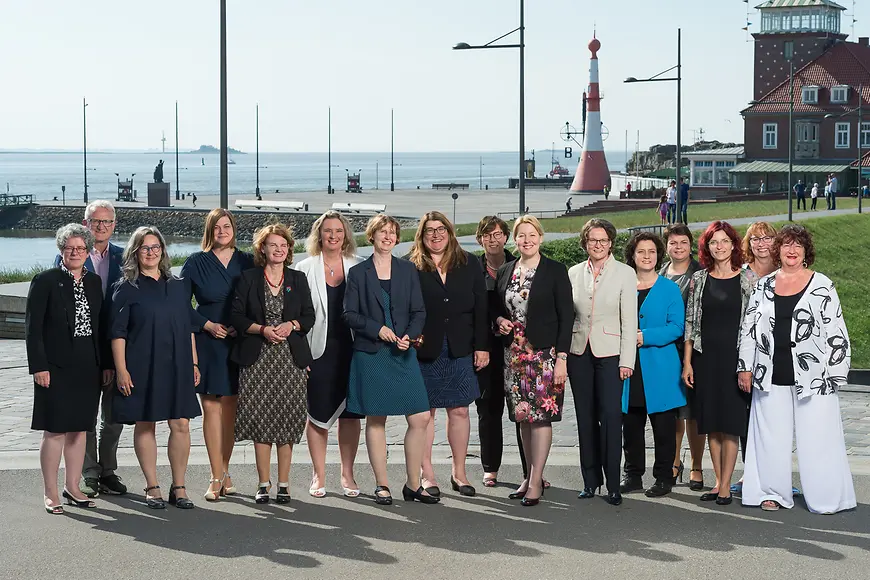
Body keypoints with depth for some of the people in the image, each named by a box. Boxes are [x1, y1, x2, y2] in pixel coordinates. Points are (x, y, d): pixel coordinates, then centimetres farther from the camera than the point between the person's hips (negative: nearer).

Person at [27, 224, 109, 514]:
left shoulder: (94, 282, 11)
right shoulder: (45, 281, -4)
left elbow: (101, 326, 12)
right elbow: (33, 327, -6)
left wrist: (106, 364, 7)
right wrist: (39, 366, -13)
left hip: (88, 368, 5)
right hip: (56, 367, -5)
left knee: (79, 429, 9)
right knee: (55, 431, -3)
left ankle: (72, 488, 19)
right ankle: (50, 493, 5)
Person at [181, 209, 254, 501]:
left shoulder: (246, 261, 7)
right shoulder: (196, 262, 2)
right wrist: (207, 325, -8)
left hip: (238, 342, 2)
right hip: (208, 343, -2)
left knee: (230, 408, 4)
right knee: (212, 408, -4)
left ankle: (223, 472, 14)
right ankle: (217, 477, -1)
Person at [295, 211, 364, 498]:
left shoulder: (358, 267, 6)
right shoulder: (306, 268, 2)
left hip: (351, 348, 1)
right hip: (319, 349, -1)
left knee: (350, 413, 4)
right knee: (318, 413, 3)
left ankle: (347, 474, 15)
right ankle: (318, 476, 13)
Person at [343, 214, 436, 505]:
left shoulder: (408, 270, 9)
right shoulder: (358, 273, 4)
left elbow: (419, 312, 8)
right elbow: (349, 314, 1)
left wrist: (409, 335, -10)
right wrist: (378, 329, -13)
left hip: (403, 354, 2)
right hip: (370, 354, -2)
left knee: (420, 418, -5)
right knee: (375, 420, 2)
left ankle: (413, 485, 6)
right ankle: (381, 485, 11)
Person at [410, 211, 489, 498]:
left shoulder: (468, 265, 7)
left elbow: (481, 308, 6)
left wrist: (482, 346, 2)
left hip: (460, 351, 2)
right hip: (424, 352, -2)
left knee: (459, 410, 6)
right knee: (425, 412, 4)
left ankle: (459, 473, 16)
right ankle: (427, 474, 12)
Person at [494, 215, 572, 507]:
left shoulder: (555, 271, -4)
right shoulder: (505, 272, 10)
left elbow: (566, 316, -7)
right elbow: (497, 308, 22)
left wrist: (562, 358, -13)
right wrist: (500, 320, -2)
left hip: (545, 354, -5)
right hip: (515, 355, 5)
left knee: (541, 415, -7)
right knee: (523, 416, 8)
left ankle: (535, 482, -3)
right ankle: (532, 476, 18)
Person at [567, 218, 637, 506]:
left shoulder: (625, 273, 1)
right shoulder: (574, 273, 10)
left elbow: (629, 320, -2)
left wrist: (627, 360, -8)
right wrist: (562, 353, 6)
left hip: (609, 352, -3)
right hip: (579, 352, 3)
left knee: (611, 416, -10)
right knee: (585, 417, 6)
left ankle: (613, 484, -4)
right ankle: (590, 480, 15)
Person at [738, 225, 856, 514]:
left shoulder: (822, 286, 0)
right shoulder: (764, 286, 10)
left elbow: (836, 332, -2)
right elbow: (749, 328, 11)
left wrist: (834, 373, -7)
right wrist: (745, 367, 6)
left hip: (812, 377, -3)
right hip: (771, 376, 3)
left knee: (817, 437, -1)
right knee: (772, 436, 8)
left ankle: (826, 498, 8)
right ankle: (773, 492, 20)